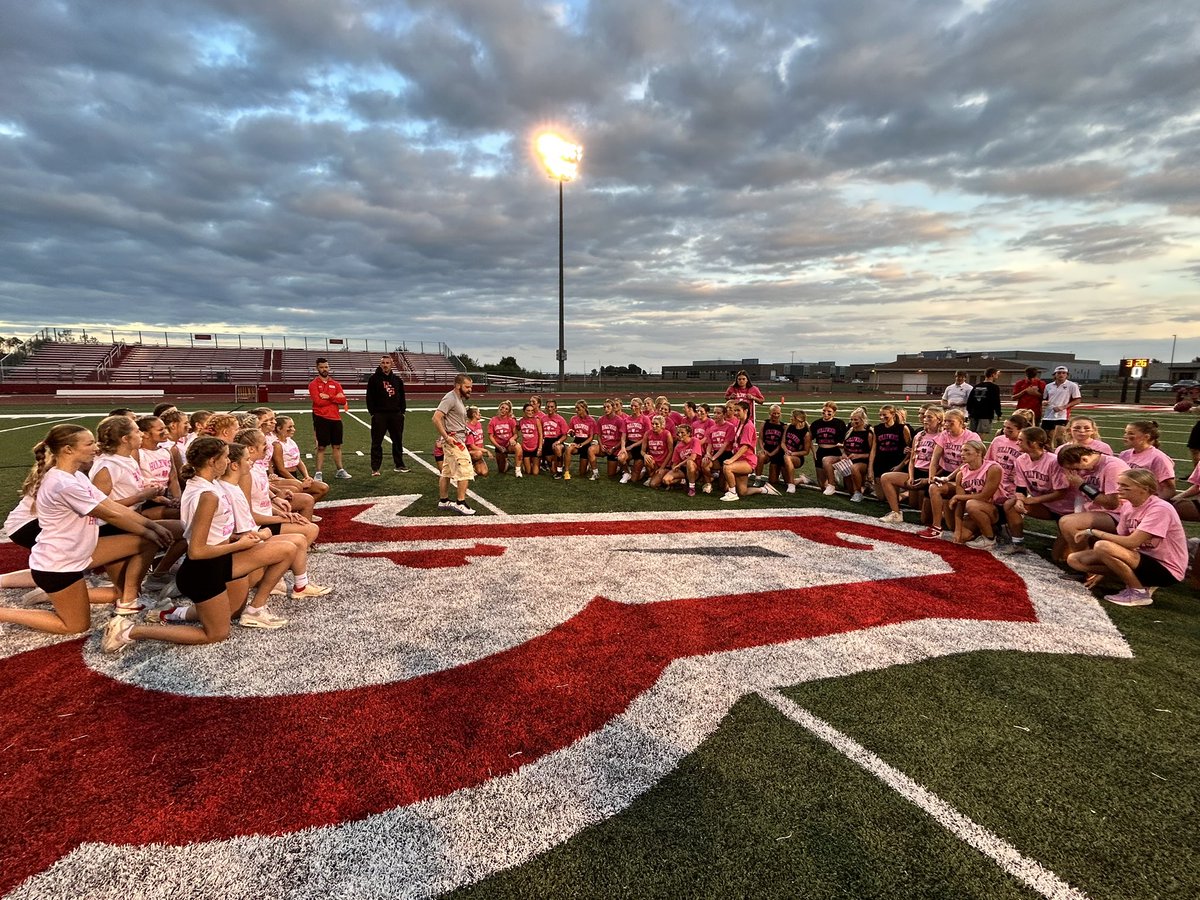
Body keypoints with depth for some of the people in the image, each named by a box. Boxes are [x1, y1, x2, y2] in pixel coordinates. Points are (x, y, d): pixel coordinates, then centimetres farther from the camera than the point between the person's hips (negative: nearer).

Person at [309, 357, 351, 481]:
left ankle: (340, 470, 21)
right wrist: (335, 398, -8)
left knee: (337, 446, 12)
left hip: (336, 419, 4)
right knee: (321, 447, -1)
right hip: (321, 419, -4)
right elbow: (318, 401, -14)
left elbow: (343, 400, 0)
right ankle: (319, 472, 5)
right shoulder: (314, 384, 0)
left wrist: (328, 397, -11)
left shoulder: (335, 384, 13)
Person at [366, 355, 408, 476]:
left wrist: (402, 410, 6)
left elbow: (402, 397, 15)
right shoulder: (374, 379, -1)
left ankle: (399, 464, 23)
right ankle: (375, 468, 5)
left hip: (396, 415, 4)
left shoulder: (397, 379, 12)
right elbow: (369, 397, -3)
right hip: (379, 415, -4)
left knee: (398, 441, 11)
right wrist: (373, 412, -10)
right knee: (376, 442, 0)